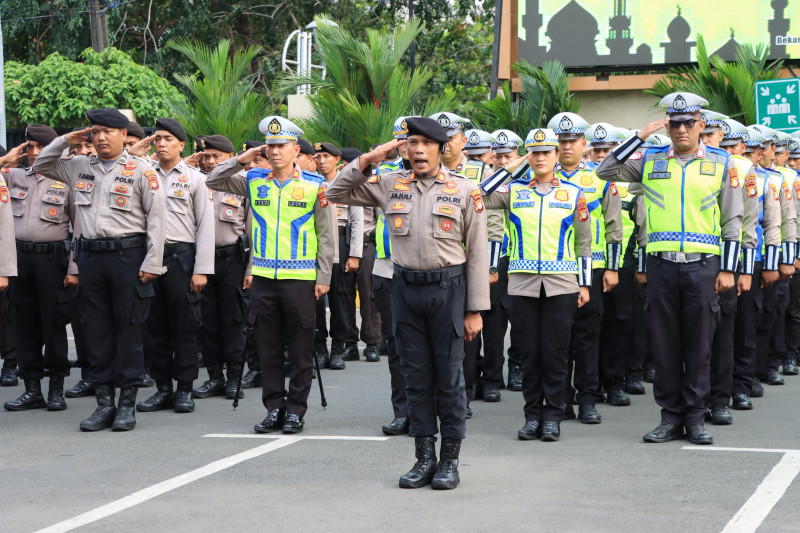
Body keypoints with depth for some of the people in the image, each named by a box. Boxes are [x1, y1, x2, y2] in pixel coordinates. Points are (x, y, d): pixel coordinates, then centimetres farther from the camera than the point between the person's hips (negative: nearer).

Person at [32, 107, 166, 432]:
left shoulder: (141, 170, -1)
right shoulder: (80, 167, 13)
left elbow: (156, 218, -4)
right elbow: (40, 167, 24)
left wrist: (152, 263, -10)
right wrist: (66, 141, 9)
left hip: (127, 255, -4)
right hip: (90, 256, 5)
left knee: (128, 329, 0)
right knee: (97, 331, 6)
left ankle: (127, 403, 6)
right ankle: (104, 402, 13)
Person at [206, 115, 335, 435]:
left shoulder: (315, 184, 0)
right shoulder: (254, 181, 8)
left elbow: (326, 234, 2)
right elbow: (213, 182, 9)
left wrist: (324, 276, -2)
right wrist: (241, 160, -2)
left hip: (300, 277, -3)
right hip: (263, 276, 3)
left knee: (300, 348, 1)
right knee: (268, 346, 6)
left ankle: (296, 410, 10)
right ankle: (274, 407, 15)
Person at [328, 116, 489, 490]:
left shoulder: (464, 191, 0)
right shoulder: (391, 185, 7)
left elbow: (477, 253, -1)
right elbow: (337, 192, 12)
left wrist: (475, 309, -4)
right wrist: (368, 160, -1)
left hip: (448, 287, -3)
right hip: (406, 287, 3)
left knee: (449, 374, 2)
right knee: (415, 375, 7)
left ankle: (450, 459, 10)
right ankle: (424, 457, 16)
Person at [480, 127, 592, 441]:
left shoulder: (573, 193, 7)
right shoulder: (514, 192, 7)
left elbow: (583, 242, 9)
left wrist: (584, 284, 5)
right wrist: (509, 168, -3)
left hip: (561, 284, -1)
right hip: (523, 283, 1)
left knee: (555, 350, 0)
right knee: (529, 350, 4)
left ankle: (553, 416, 8)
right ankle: (532, 415, 12)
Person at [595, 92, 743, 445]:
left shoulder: (721, 164, 6)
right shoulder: (651, 162, 8)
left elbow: (732, 221, 7)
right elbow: (605, 171, -2)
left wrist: (727, 269, 1)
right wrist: (641, 135, -6)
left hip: (703, 266, -1)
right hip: (661, 266, 1)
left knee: (699, 344, 2)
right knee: (664, 343, 4)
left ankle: (695, 416, 11)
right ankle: (671, 416, 12)